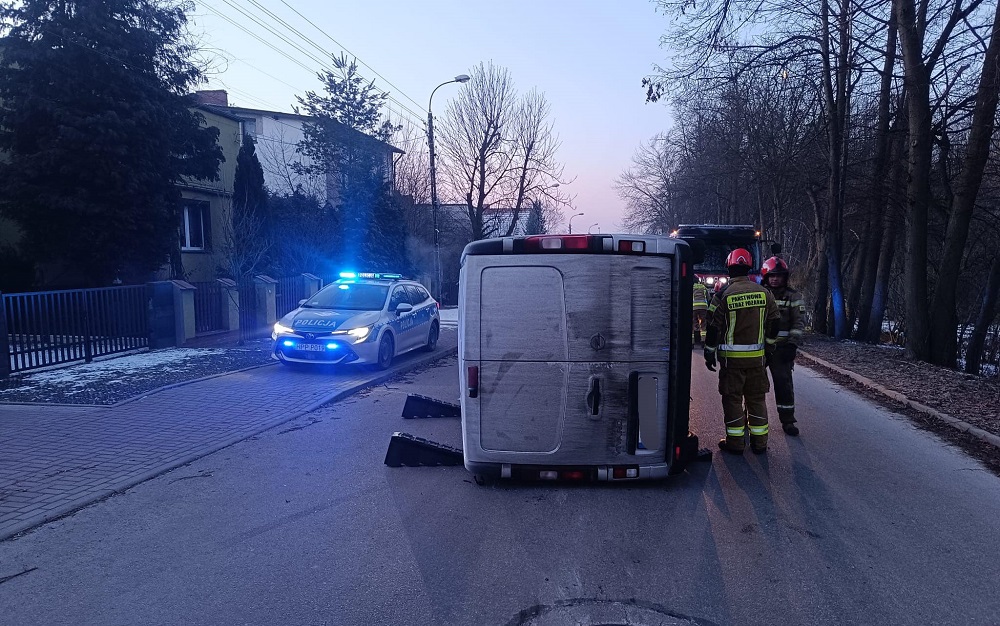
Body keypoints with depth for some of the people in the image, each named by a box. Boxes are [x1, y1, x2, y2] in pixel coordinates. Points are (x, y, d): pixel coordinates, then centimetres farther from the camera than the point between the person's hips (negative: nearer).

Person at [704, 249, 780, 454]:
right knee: (756, 398, 13)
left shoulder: (723, 295, -10)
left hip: (732, 357, -4)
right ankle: (759, 442, 19)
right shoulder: (764, 293, 2)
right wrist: (768, 347, 21)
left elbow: (714, 327, -9)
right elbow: (774, 323, 8)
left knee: (733, 398, 5)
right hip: (757, 356, 4)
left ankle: (735, 442, 10)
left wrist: (709, 353, 1)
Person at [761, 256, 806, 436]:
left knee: (784, 382, -4)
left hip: (781, 348, -2)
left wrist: (792, 344, -15)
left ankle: (787, 420, 7)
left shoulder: (793, 297, 1)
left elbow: (799, 322, -4)